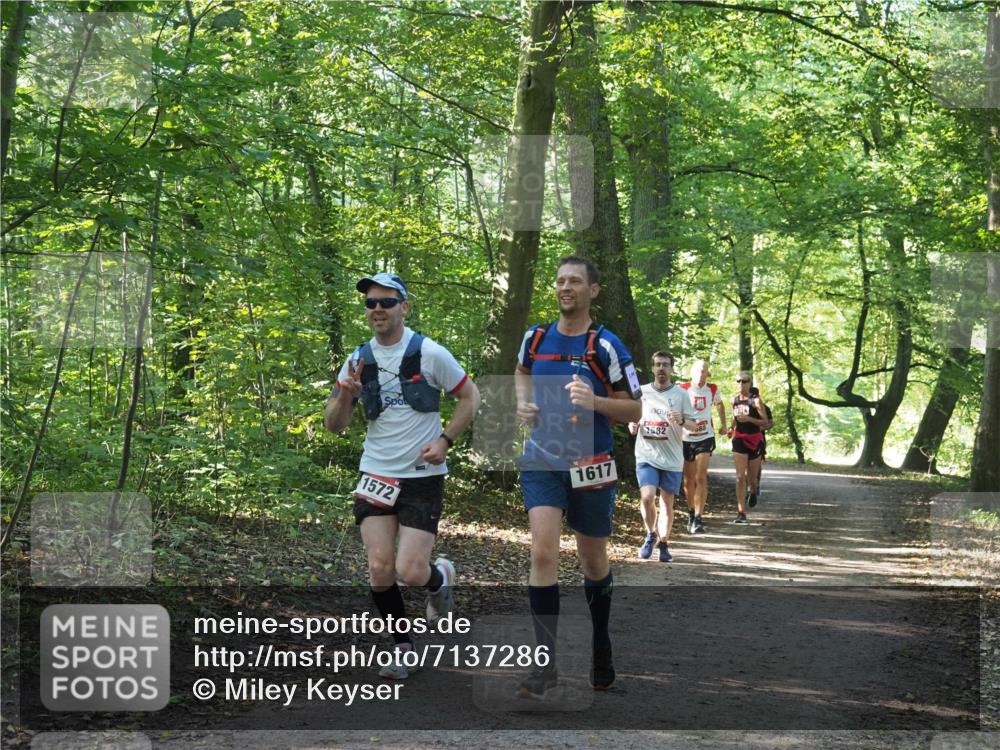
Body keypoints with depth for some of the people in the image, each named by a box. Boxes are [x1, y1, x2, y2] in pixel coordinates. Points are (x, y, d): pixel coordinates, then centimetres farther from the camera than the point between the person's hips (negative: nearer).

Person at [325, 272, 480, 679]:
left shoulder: (428, 353, -8)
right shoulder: (358, 360, 3)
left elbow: (470, 397, 2)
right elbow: (334, 425, 6)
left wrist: (445, 440, -11)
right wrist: (346, 395, -15)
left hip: (423, 477, -3)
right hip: (376, 475, 3)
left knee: (411, 572, -11)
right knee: (380, 569, -7)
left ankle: (441, 577, 26)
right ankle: (401, 646, 14)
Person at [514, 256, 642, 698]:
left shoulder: (606, 346, -8)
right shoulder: (535, 338, 2)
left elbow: (634, 410, -5)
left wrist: (594, 402, -23)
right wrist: (523, 402, 6)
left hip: (592, 467, -1)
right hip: (543, 461, 1)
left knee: (593, 562, 13)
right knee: (543, 554, -16)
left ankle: (601, 651, 36)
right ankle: (547, 664, -12)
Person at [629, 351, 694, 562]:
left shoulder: (681, 394, 2)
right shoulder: (641, 392, 5)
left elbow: (693, 424, 4)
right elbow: (632, 416, 17)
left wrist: (682, 421, -18)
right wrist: (632, 426, -6)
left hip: (672, 458, 0)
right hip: (646, 455, 0)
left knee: (667, 501, 6)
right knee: (647, 497, -16)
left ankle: (663, 543, 21)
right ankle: (651, 535, 9)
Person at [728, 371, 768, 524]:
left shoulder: (756, 401, -10)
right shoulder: (734, 400, 5)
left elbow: (765, 422, -12)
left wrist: (749, 419, -24)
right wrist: (732, 428, 7)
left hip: (754, 440, -2)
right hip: (739, 440, 2)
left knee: (752, 476, 12)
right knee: (740, 477, -9)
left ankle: (753, 491, 49)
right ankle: (741, 512, -11)